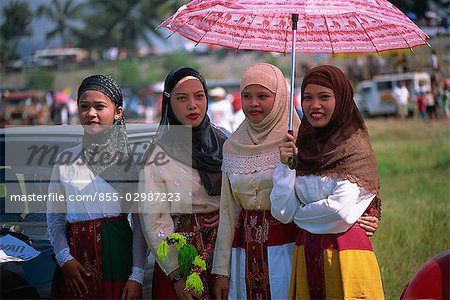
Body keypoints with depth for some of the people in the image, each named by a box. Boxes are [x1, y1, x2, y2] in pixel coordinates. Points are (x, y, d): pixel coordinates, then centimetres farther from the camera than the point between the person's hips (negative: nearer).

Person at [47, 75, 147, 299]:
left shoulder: (131, 158, 0)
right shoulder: (65, 160, 9)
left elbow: (141, 222, -2)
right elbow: (54, 216, 9)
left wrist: (136, 276, -10)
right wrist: (65, 259, -7)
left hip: (117, 254, -2)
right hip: (75, 257, 2)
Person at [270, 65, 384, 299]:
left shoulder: (356, 147, -6)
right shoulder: (301, 147, 9)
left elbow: (341, 211, -16)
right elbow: (282, 212, 3)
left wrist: (299, 213, -1)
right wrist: (286, 165, -7)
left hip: (344, 257, -5)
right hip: (305, 257, 5)